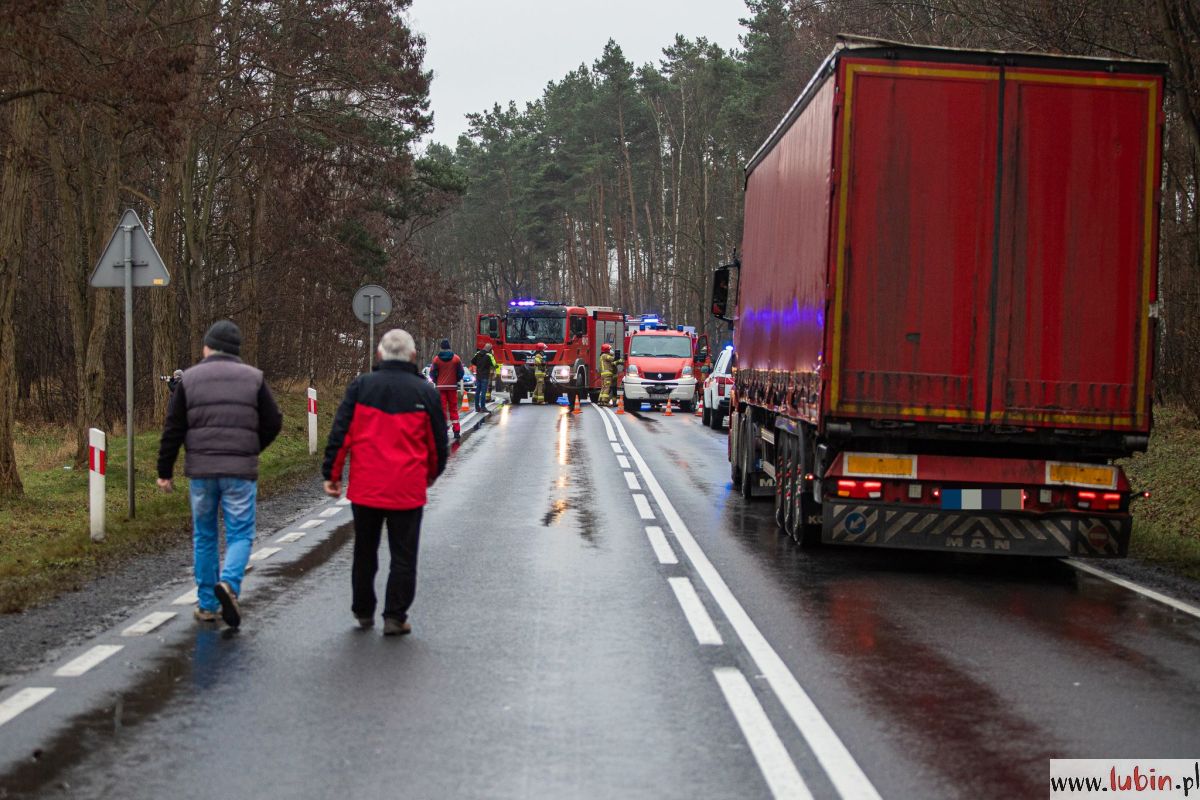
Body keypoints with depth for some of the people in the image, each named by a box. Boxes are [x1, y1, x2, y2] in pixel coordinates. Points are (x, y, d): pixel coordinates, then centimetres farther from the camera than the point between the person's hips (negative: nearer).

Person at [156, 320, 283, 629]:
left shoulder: (189, 378, 2)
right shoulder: (253, 378, 2)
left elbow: (173, 429, 0)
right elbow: (273, 423, 3)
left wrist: (165, 471, 6)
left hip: (201, 471, 1)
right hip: (241, 471, -1)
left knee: (204, 537, 13)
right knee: (240, 534, 4)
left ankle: (206, 605, 16)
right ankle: (229, 583, -23)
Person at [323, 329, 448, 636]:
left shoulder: (360, 386, 0)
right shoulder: (425, 392, 0)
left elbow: (340, 433, -3)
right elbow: (438, 441, 6)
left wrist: (331, 474, 4)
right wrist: (432, 474, 23)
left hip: (365, 487, 2)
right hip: (408, 490, -1)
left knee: (364, 552, 16)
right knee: (403, 555, 6)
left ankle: (363, 611, 25)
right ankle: (395, 616, 5)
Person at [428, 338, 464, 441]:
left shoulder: (437, 359, -5)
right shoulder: (456, 358, -3)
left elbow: (432, 373, -4)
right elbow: (461, 372, 0)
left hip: (440, 386, -1)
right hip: (452, 386, 1)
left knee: (442, 408, 3)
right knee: (453, 409, 9)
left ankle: (443, 432, -2)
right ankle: (456, 431, 5)